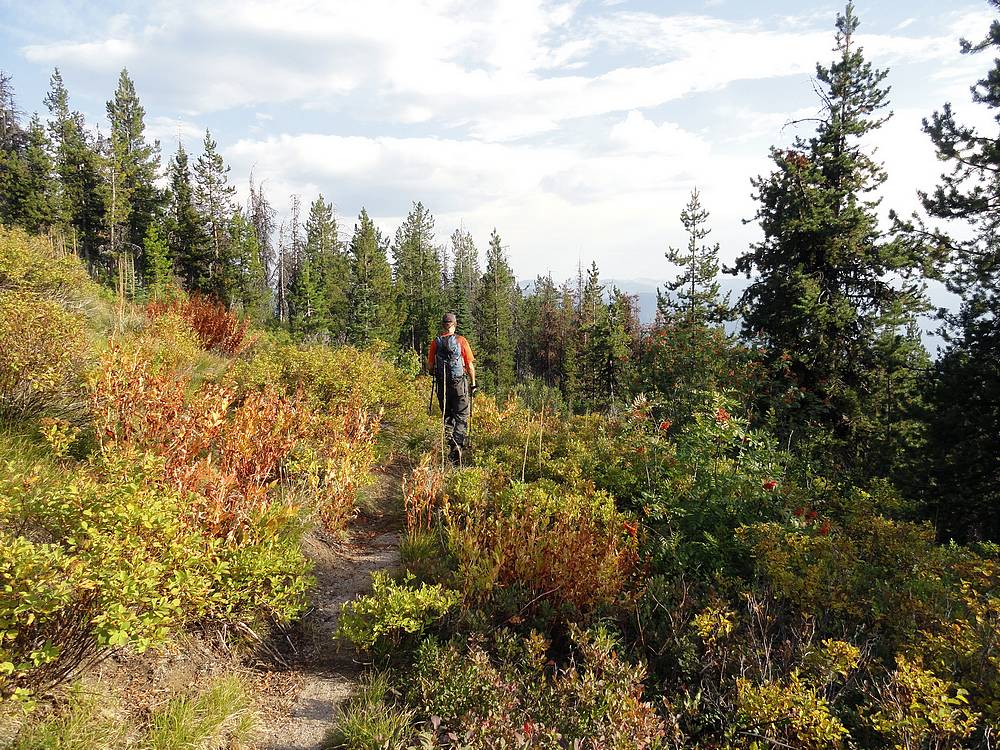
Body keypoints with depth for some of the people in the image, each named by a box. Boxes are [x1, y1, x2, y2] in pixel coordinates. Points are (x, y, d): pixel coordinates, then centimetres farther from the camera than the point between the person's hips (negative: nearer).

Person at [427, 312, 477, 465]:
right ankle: (458, 445, -17)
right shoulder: (461, 341, -5)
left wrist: (433, 373, 26)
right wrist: (473, 383, 6)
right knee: (461, 418, 0)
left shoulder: (435, 343, 0)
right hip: (460, 384, -2)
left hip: (442, 385, 2)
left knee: (447, 416, 20)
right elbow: (470, 365, -4)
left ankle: (449, 439, 10)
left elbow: (430, 366, 3)